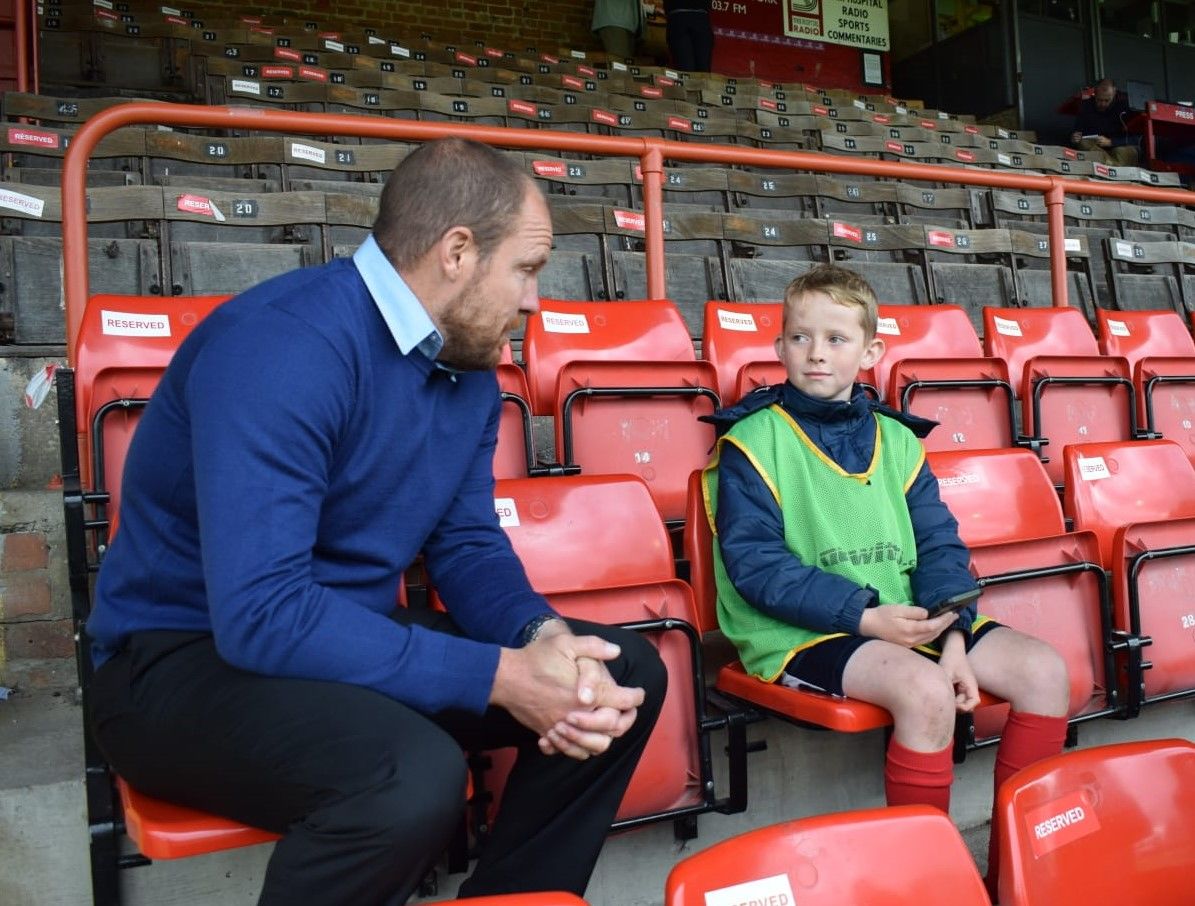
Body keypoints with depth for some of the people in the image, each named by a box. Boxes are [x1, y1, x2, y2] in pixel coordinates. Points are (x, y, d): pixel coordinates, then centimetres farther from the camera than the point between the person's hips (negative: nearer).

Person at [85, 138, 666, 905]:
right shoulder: (283, 347, -26)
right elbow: (260, 613, -32)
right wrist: (499, 676, -30)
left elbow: (467, 541, 4)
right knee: (412, 775, -38)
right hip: (184, 658, -7)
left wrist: (543, 637, -17)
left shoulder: (470, 363, 0)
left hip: (354, 636, 8)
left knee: (625, 674, 1)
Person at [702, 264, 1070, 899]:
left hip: (906, 616, 7)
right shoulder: (752, 440, -6)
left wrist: (953, 637, -8)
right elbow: (754, 564, -12)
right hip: (801, 632, -6)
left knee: (1044, 670, -4)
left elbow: (939, 546, 10)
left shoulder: (895, 438, 11)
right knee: (925, 690, -31)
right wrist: (863, 615, -19)